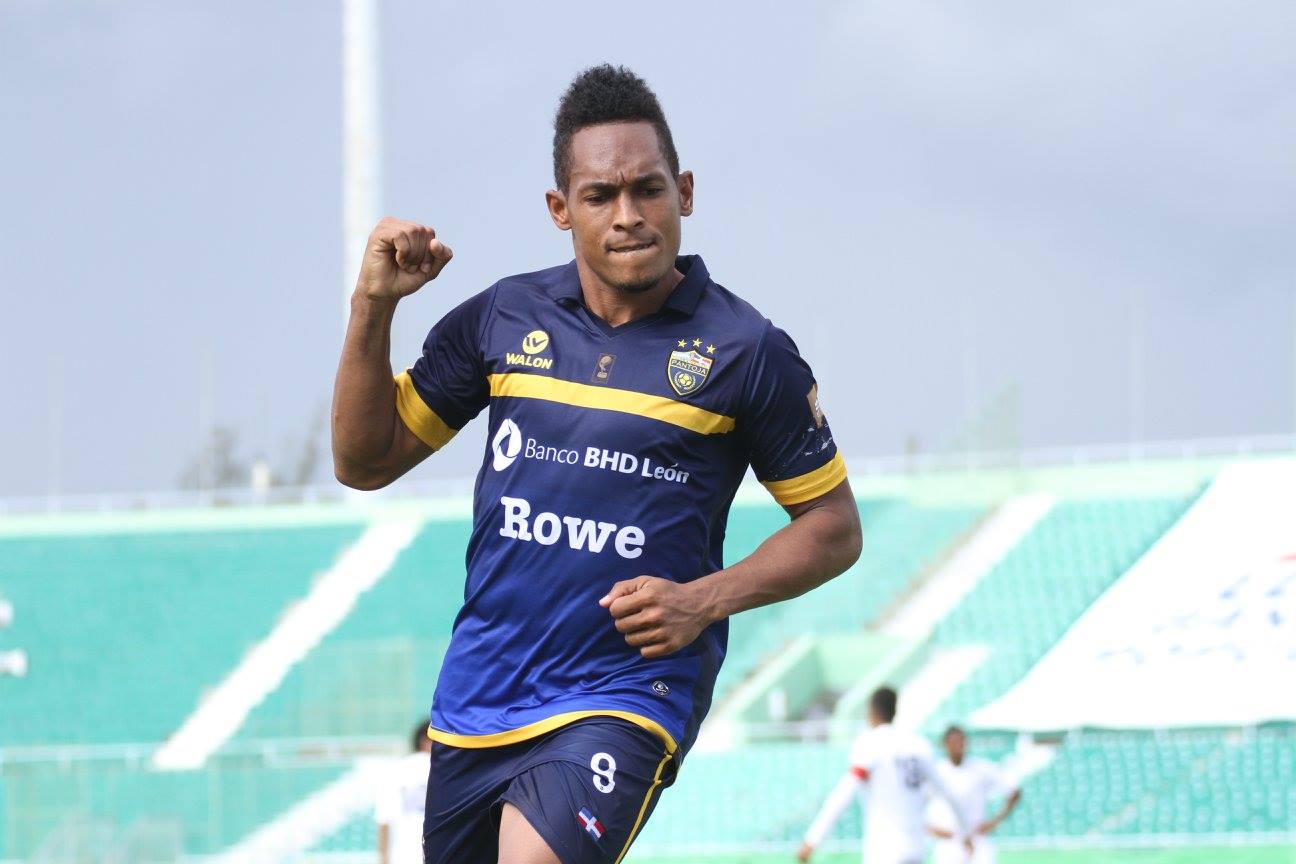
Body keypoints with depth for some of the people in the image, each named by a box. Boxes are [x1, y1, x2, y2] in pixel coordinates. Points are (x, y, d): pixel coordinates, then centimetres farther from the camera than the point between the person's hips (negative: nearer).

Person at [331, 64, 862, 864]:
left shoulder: (744, 350, -4)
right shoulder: (502, 319, 5)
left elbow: (834, 527, 3)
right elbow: (366, 461, 10)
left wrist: (705, 600, -11)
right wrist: (373, 309, -4)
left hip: (628, 696, -5)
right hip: (477, 703, 5)